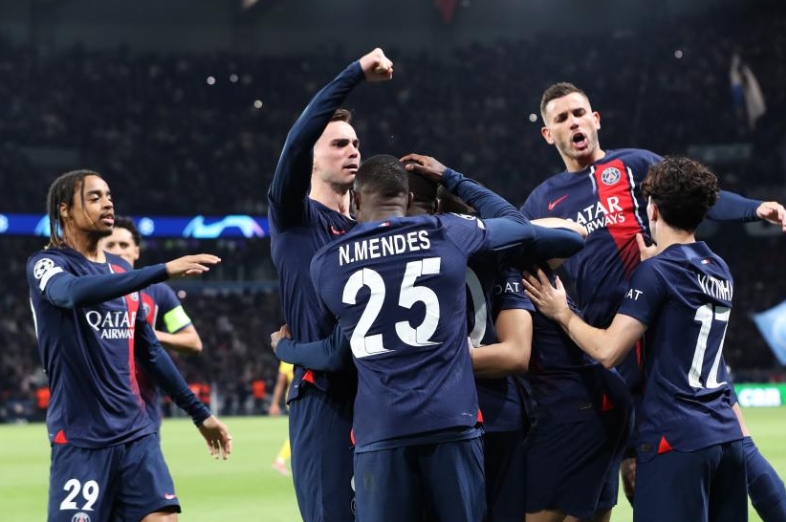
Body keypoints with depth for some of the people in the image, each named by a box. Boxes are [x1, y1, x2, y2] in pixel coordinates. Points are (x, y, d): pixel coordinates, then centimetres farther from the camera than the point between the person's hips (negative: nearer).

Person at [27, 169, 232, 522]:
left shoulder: (121, 271, 15)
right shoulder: (47, 265, -4)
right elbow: (75, 292, -29)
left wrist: (198, 412, 22)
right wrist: (163, 270, -35)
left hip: (136, 432, 5)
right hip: (80, 438, -5)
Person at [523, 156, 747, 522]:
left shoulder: (656, 272, -10)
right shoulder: (720, 272, 12)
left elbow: (607, 351, -13)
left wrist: (562, 313, 2)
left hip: (675, 439, -7)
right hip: (726, 435, 7)